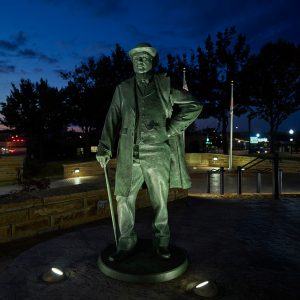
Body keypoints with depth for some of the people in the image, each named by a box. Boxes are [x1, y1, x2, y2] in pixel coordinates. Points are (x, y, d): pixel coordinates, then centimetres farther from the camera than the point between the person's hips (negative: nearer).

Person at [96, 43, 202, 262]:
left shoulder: (165, 85, 6)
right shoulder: (123, 89, 12)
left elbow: (194, 106, 5)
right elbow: (112, 119, 6)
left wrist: (171, 129, -3)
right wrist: (104, 148, -5)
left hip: (157, 153, -1)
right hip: (129, 155, 2)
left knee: (160, 202, 9)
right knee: (124, 200, 4)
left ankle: (161, 243, 28)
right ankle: (126, 244, 22)